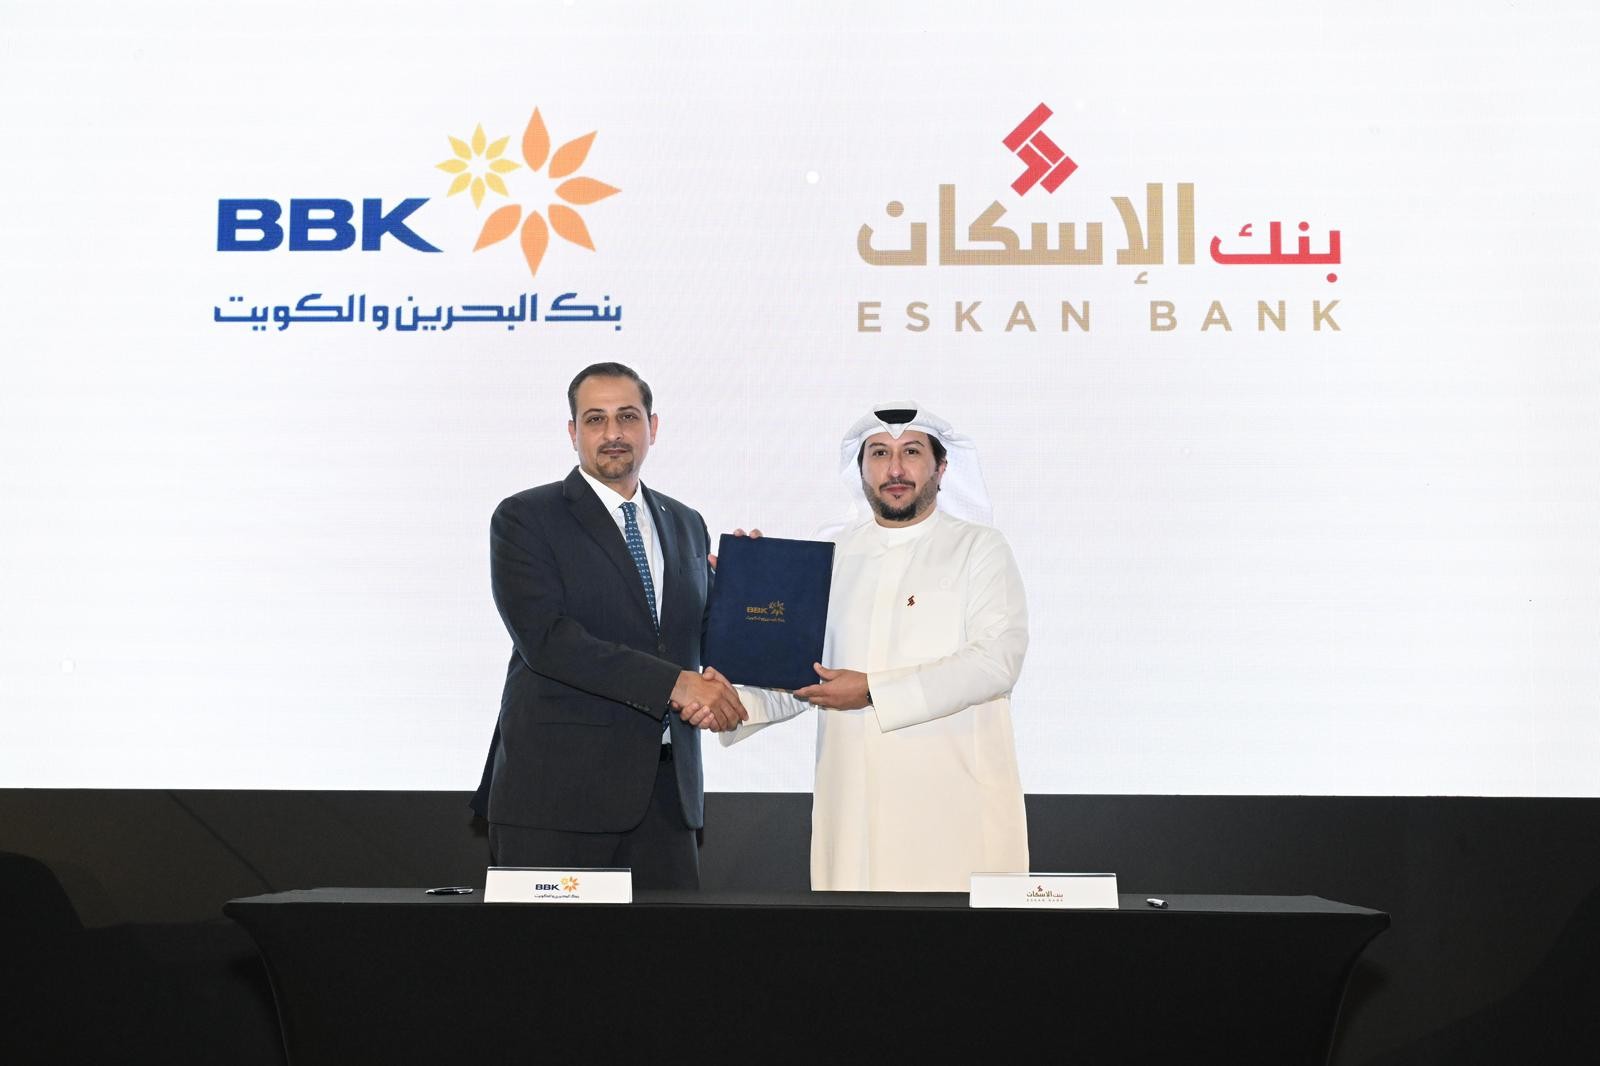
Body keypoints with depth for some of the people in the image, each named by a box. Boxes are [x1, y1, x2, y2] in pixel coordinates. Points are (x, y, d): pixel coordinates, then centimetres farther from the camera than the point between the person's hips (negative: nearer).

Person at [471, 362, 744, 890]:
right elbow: (546, 638, -15)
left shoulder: (685, 525, 16)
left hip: (668, 787, 5)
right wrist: (674, 683, -19)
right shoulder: (524, 519, -3)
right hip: (556, 789, -5)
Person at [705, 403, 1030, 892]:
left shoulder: (979, 549, 3)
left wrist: (872, 691, -15)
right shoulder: (831, 557, 15)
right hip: (852, 807, 3)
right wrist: (738, 702, -4)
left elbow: (997, 660, -11)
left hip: (955, 802, -3)